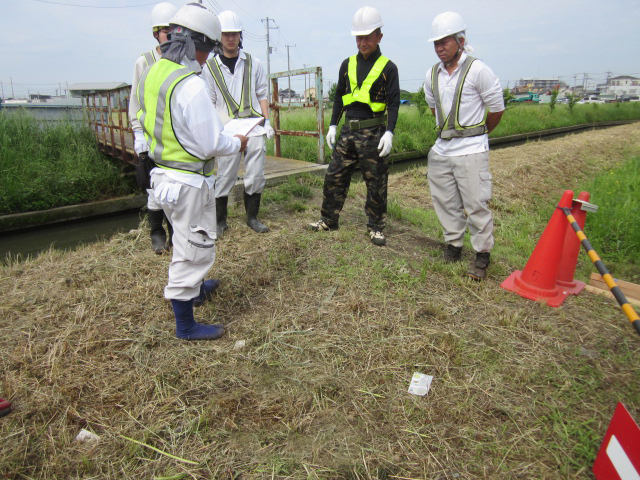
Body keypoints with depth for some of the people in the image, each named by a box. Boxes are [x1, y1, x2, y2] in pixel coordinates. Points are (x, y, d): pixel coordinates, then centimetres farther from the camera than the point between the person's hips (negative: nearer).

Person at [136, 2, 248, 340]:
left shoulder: (152, 73, 3)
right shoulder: (191, 85, -23)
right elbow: (210, 145, -22)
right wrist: (237, 144, -2)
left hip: (164, 173, 9)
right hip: (189, 182, -9)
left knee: (187, 241, 28)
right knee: (193, 248, 5)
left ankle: (195, 289, 51)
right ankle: (186, 326, 19)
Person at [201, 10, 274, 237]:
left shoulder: (253, 63, 11)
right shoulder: (210, 67, 7)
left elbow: (262, 95, 14)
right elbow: (209, 103, 7)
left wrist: (267, 121, 3)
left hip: (254, 127, 2)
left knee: (256, 175, 2)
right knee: (225, 177, 0)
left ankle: (252, 217, 17)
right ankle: (220, 220, 14)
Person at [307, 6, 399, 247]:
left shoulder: (388, 68, -2)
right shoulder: (347, 64, 11)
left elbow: (393, 103, -5)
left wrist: (389, 132, -17)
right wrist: (333, 125, 11)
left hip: (373, 133, -4)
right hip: (348, 130, 5)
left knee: (376, 183, 2)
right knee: (334, 175, 7)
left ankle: (375, 227, 15)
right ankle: (328, 220, 21)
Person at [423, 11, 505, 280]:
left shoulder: (477, 70, -8)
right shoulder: (432, 76, 8)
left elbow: (497, 109, 0)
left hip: (471, 150, -6)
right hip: (441, 148, 6)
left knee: (476, 204, -4)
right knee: (445, 202, 10)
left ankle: (482, 254, 8)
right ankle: (453, 244, 26)